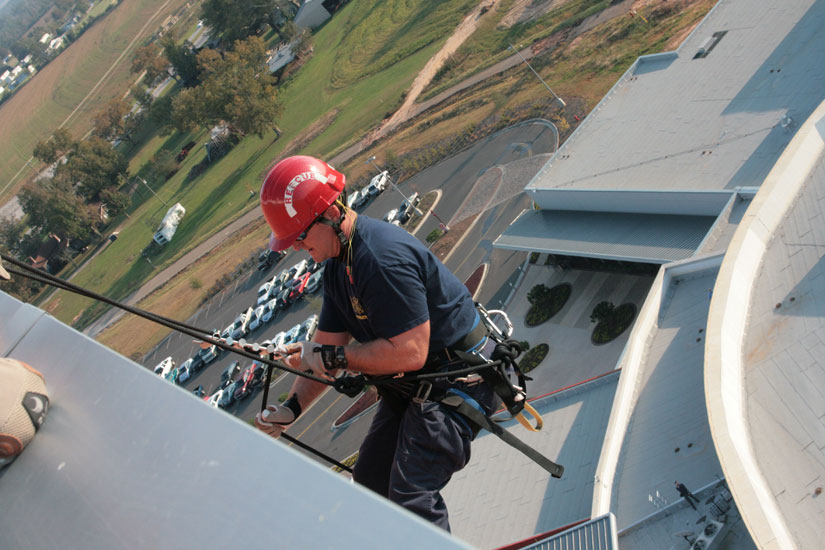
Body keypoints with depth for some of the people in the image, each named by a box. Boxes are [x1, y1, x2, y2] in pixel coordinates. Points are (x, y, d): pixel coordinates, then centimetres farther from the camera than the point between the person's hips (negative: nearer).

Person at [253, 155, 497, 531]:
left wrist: (333, 357, -23)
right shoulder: (338, 263, 4)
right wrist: (291, 408, -5)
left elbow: (410, 352, -31)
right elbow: (328, 348, 6)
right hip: (409, 387, 10)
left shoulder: (384, 257, -29)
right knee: (370, 482, 18)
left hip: (454, 383, -10)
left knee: (410, 499, -17)